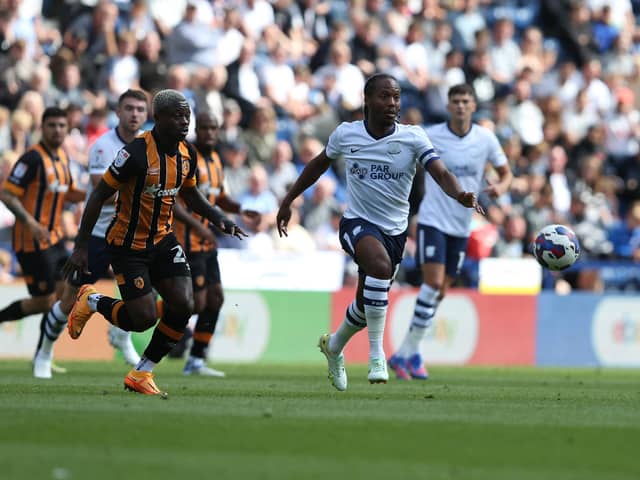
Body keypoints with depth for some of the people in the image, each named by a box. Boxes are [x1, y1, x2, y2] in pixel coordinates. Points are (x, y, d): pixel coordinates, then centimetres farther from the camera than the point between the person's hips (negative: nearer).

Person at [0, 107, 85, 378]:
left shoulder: (62, 157, 11)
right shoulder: (33, 158, -16)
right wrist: (31, 223, -29)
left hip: (53, 238, 8)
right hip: (32, 242, -8)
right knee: (45, 301, -8)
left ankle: (42, 357, 15)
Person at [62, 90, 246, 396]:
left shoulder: (187, 154, -1)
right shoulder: (136, 153, -23)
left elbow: (190, 195, 18)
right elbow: (99, 196, -17)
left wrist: (218, 218, 0)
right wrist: (81, 247, -18)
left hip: (163, 239, 7)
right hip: (128, 245, -7)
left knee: (184, 306, -9)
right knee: (144, 318, -10)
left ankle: (141, 374, 9)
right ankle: (91, 301, 22)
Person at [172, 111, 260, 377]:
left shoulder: (215, 160, 14)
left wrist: (240, 210, 8)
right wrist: (197, 226, -31)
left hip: (207, 242, 9)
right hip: (189, 241, -9)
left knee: (215, 298, 9)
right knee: (197, 303, -13)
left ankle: (196, 362, 15)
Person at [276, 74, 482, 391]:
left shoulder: (413, 138, -9)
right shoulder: (345, 134, -5)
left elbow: (441, 174, -21)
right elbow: (319, 165, 13)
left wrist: (460, 195, -42)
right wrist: (288, 201, 17)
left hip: (394, 230, 3)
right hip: (357, 222, -3)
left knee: (367, 303, 15)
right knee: (381, 264, -35)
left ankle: (334, 346, 49)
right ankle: (376, 354, -28)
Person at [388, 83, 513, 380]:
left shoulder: (486, 139, 0)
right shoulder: (430, 137, -7)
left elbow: (505, 173, 12)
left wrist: (500, 187, -11)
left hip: (461, 225, 4)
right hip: (432, 219, -4)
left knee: (440, 292, 6)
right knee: (433, 282, -19)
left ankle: (405, 353, 19)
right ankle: (411, 351, -12)